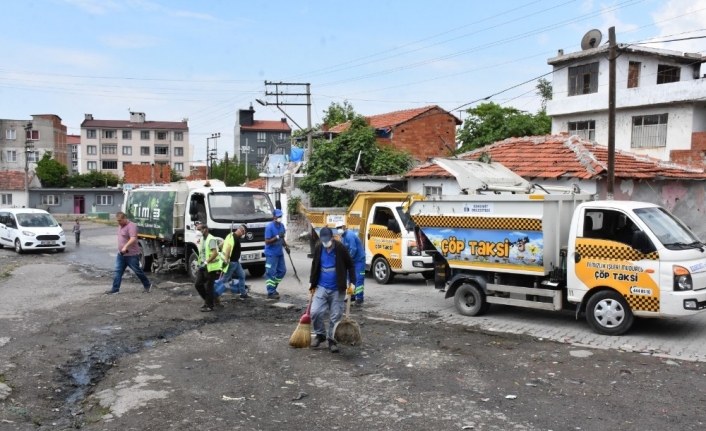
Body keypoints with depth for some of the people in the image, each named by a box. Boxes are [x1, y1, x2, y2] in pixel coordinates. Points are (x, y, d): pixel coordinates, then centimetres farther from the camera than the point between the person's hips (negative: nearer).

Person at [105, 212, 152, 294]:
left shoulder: (131, 226, -19)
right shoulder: (120, 226, 11)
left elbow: (133, 239, -31)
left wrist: (125, 246, -43)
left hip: (132, 255, -8)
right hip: (121, 254, 8)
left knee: (137, 271, 3)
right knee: (118, 271, 4)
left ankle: (147, 285, 19)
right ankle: (115, 289, 7)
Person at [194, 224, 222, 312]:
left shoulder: (211, 239, -16)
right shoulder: (202, 239, 13)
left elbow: (215, 253, -25)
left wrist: (206, 262, -27)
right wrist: (201, 263, 17)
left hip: (211, 267, -9)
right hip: (203, 266, 9)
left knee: (208, 287, -1)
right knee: (198, 284, 10)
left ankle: (209, 306, 12)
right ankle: (208, 300, 26)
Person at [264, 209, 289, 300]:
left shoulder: (282, 226, 7)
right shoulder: (269, 227, -16)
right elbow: (267, 241, -18)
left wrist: (286, 246, 5)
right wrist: (277, 237, -27)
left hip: (279, 253, 8)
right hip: (271, 254, -8)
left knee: (282, 271, 13)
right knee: (271, 273, -5)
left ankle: (273, 288, 27)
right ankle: (271, 293, 0)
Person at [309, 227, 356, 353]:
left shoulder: (341, 248, -11)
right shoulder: (318, 248, -1)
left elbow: (350, 266, -3)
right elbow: (314, 266, 12)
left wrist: (352, 283, -10)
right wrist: (312, 283, 13)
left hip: (337, 290, -3)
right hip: (321, 288, 3)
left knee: (335, 317, 2)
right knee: (315, 312, -7)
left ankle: (332, 340, 17)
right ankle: (320, 334, 16)